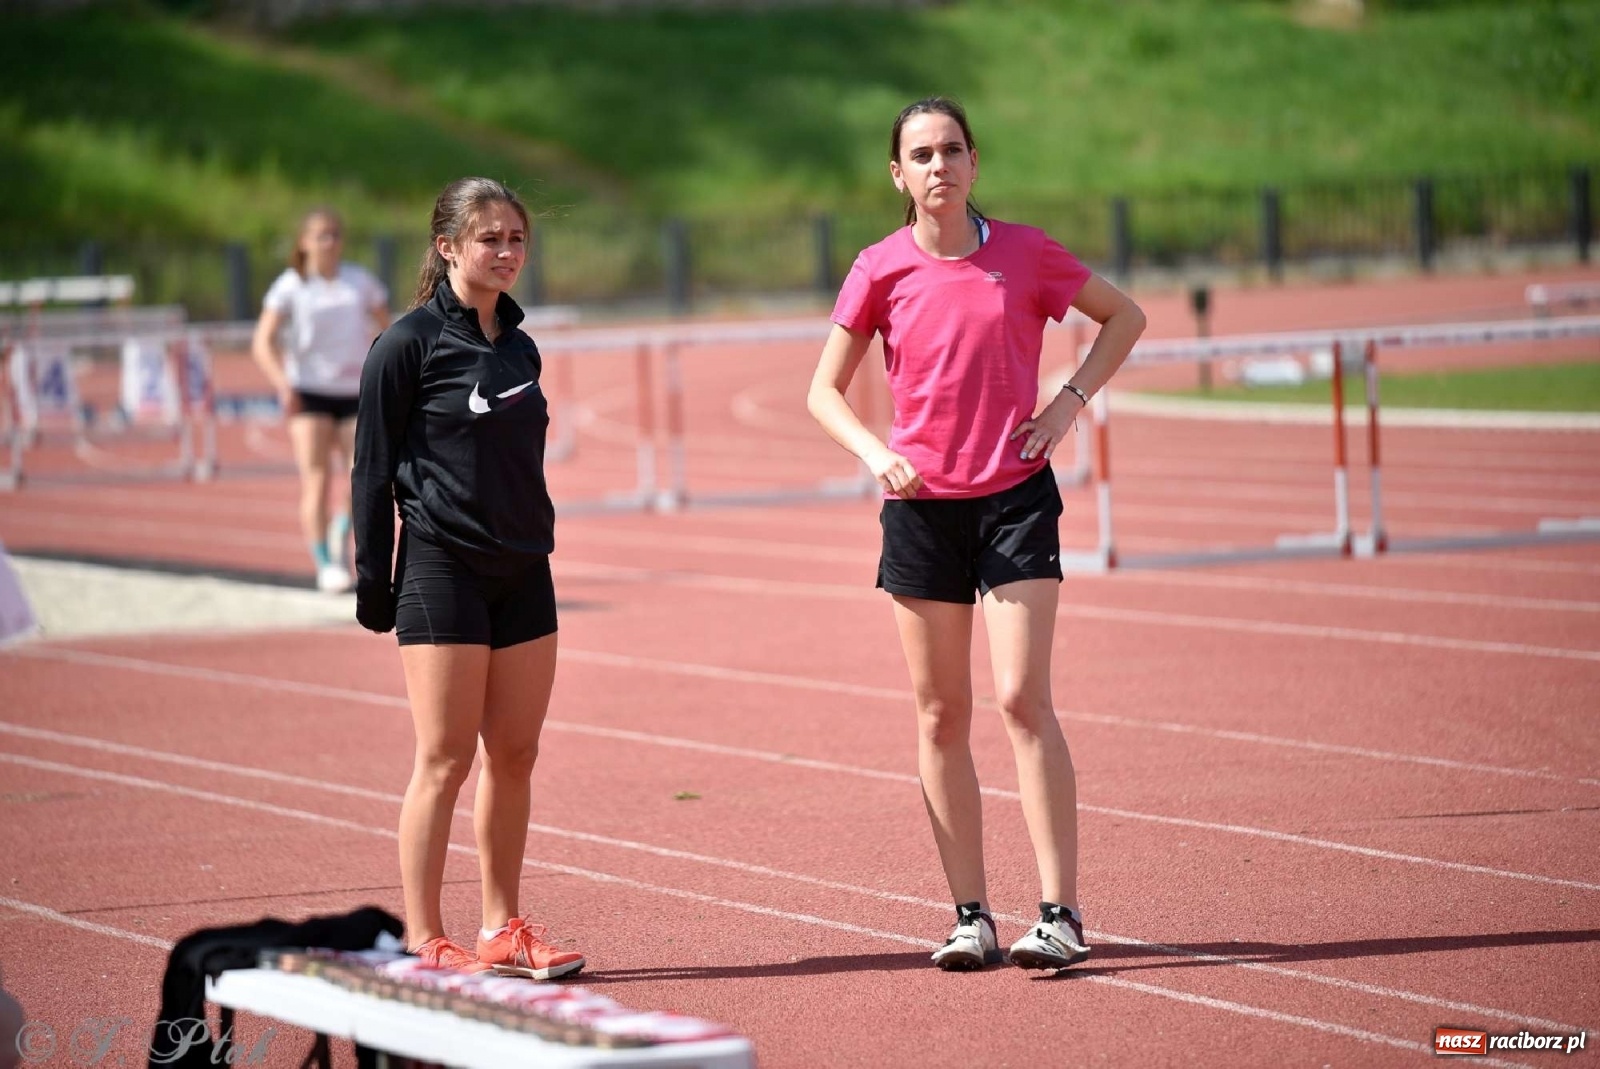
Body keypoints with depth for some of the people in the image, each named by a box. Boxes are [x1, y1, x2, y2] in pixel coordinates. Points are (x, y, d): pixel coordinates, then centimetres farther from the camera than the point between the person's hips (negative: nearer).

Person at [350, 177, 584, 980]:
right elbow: (372, 469, -6)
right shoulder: (409, 343, -6)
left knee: (514, 753, 7)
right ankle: (423, 943, 0)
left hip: (523, 573, 6)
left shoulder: (518, 347, 12)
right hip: (442, 572, -6)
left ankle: (503, 929, 16)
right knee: (445, 758, -5)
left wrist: (537, 544, 15)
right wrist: (373, 581, -9)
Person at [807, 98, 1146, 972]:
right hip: (922, 505, 2)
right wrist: (875, 454, -12)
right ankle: (970, 916, 10)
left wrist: (1070, 401, -1)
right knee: (940, 715, 4)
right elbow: (823, 390, 6)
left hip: (1016, 496, -2)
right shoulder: (881, 269, -1)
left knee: (1022, 697, -13)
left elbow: (1124, 317, 12)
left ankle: (1060, 913, -11)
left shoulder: (1023, 251, -2)